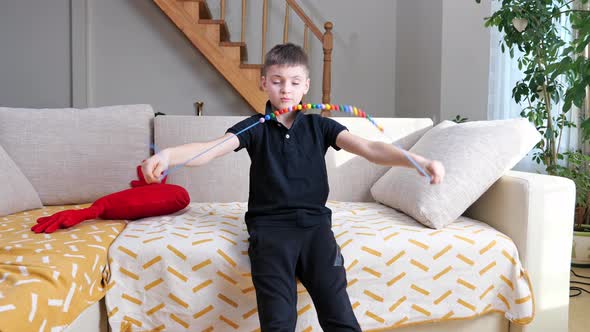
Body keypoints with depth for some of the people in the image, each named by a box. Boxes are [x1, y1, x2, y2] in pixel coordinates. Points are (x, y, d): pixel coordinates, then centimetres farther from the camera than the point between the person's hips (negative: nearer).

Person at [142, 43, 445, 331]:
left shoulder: (319, 126, 10)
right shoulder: (255, 127, 7)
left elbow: (369, 148, -2)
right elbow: (213, 148, -11)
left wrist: (420, 161, -18)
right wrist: (167, 156, -32)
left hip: (314, 222, 1)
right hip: (269, 225, -1)